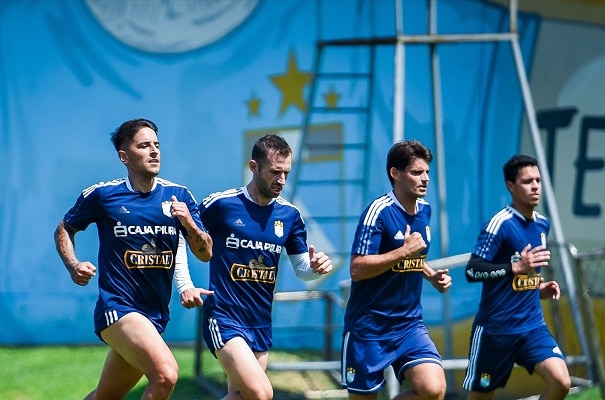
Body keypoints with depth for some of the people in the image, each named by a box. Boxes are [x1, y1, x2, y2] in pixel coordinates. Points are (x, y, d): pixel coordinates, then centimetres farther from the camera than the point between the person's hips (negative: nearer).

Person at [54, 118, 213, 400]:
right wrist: (73, 266, -5)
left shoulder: (178, 196, 5)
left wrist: (189, 223, -15)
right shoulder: (101, 195, -4)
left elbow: (205, 253, 4)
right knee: (166, 374, -29)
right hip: (118, 308, -5)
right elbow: (64, 230, 12)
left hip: (156, 315, 6)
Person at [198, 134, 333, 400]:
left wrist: (316, 267, -11)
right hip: (225, 318, -6)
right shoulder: (220, 204, -9)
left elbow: (302, 269, 11)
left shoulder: (289, 215, 5)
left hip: (261, 324, 6)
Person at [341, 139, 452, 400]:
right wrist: (403, 252, -24)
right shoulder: (379, 212, -15)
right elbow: (357, 269, -21)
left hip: (410, 325, 6)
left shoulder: (424, 211, 8)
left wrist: (432, 276, 9)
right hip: (369, 327, -5)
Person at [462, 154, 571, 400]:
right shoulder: (500, 224, -14)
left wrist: (540, 288, 6)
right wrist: (516, 267, -30)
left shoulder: (542, 224, 9)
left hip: (533, 325, 5)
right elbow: (472, 271, -22)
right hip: (495, 328, -5)